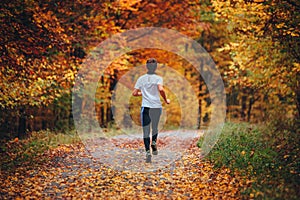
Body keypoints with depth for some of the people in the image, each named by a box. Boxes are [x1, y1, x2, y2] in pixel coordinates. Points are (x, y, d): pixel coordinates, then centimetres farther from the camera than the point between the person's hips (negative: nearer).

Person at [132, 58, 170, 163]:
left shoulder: (141, 78, 8)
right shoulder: (158, 78, 2)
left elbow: (134, 93, 6)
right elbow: (161, 89, -17)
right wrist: (166, 100, -2)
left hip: (145, 107, 0)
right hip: (157, 106, 0)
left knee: (146, 131, 0)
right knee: (155, 128, 21)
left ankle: (148, 151, -13)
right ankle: (154, 142, -2)